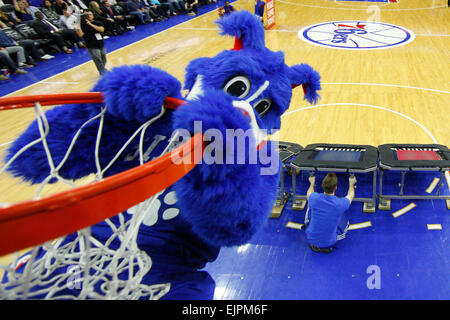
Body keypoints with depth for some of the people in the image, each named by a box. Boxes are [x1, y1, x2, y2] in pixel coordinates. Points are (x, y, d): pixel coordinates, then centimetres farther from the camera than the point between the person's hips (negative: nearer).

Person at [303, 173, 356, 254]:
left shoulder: (314, 198, -20)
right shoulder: (340, 204, -24)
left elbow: (309, 194, 9)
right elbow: (351, 195, 3)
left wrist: (312, 183, 29)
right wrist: (351, 183, 23)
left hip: (311, 239, 1)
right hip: (329, 243, -1)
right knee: (344, 218, 23)